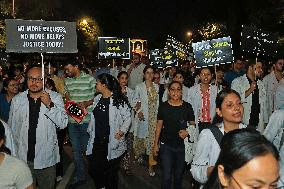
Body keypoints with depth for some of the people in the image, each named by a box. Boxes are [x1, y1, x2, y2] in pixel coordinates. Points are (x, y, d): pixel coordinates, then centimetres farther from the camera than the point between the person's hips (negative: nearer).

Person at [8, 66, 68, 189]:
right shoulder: (17, 100, 0)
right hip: (23, 157, 1)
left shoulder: (55, 98, -6)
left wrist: (49, 105, -25)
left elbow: (63, 124, -14)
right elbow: (12, 129, 8)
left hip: (47, 158, -1)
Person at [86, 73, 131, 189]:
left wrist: (121, 132, -17)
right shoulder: (97, 99, 8)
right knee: (93, 168, 11)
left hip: (112, 143, -6)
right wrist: (90, 130, 12)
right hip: (96, 141, 6)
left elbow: (128, 118, -8)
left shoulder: (119, 100, -13)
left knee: (111, 171, 9)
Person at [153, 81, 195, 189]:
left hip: (182, 145, 1)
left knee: (179, 174, 16)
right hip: (166, 145, -1)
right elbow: (159, 125, 3)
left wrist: (187, 132, -17)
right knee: (166, 176, -3)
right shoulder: (163, 106, -2)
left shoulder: (187, 106, -3)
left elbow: (193, 124, 5)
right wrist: (156, 144, 3)